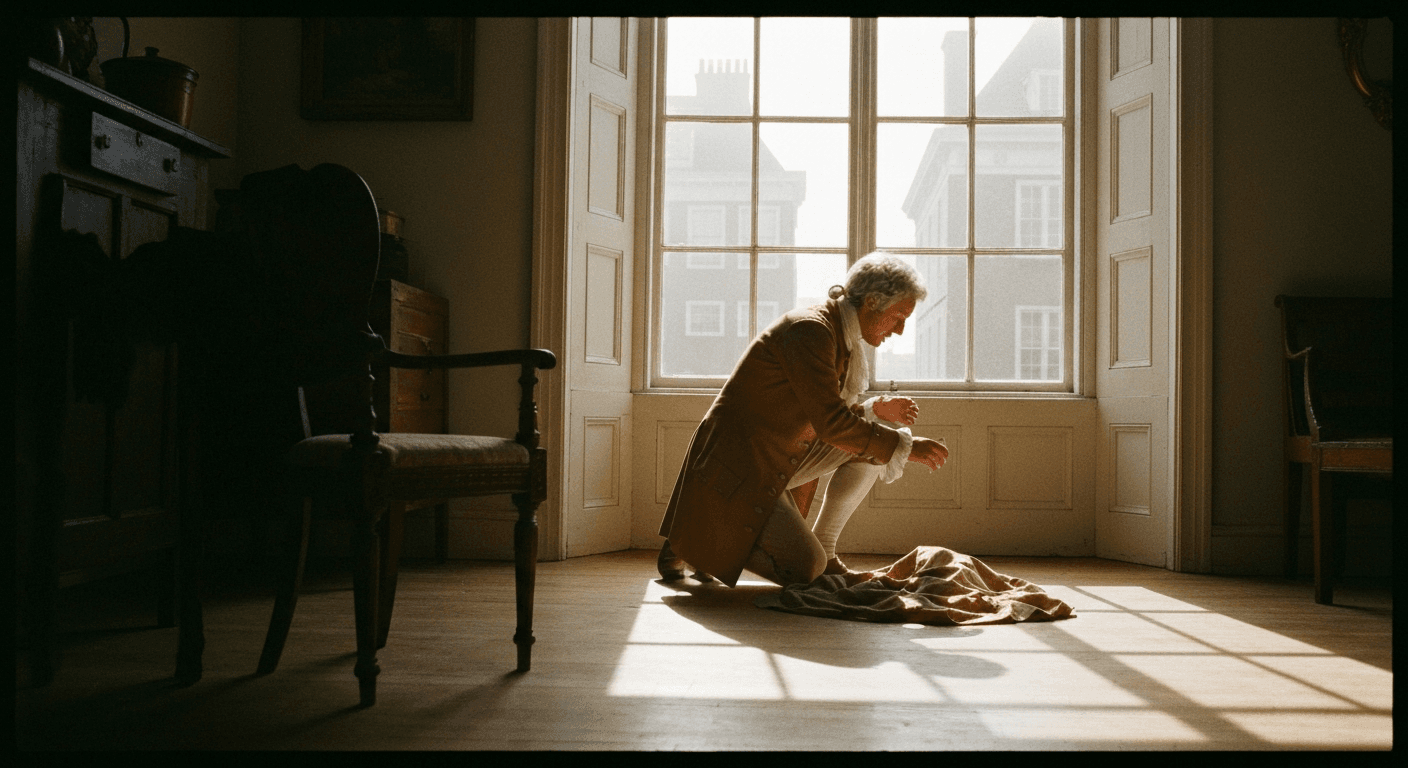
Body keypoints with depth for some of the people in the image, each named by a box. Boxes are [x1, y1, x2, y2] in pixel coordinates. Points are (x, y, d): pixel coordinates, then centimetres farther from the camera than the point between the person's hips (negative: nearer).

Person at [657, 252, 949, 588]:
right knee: (806, 570, -14)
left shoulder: (838, 334, 9)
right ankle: (695, 541, 4)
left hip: (782, 456, 10)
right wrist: (904, 447, -18)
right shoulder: (810, 330, -22)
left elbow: (823, 411, 17)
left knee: (877, 438, 4)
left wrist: (874, 409, 1)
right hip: (736, 464, -10)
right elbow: (830, 423, -25)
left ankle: (824, 548, 10)